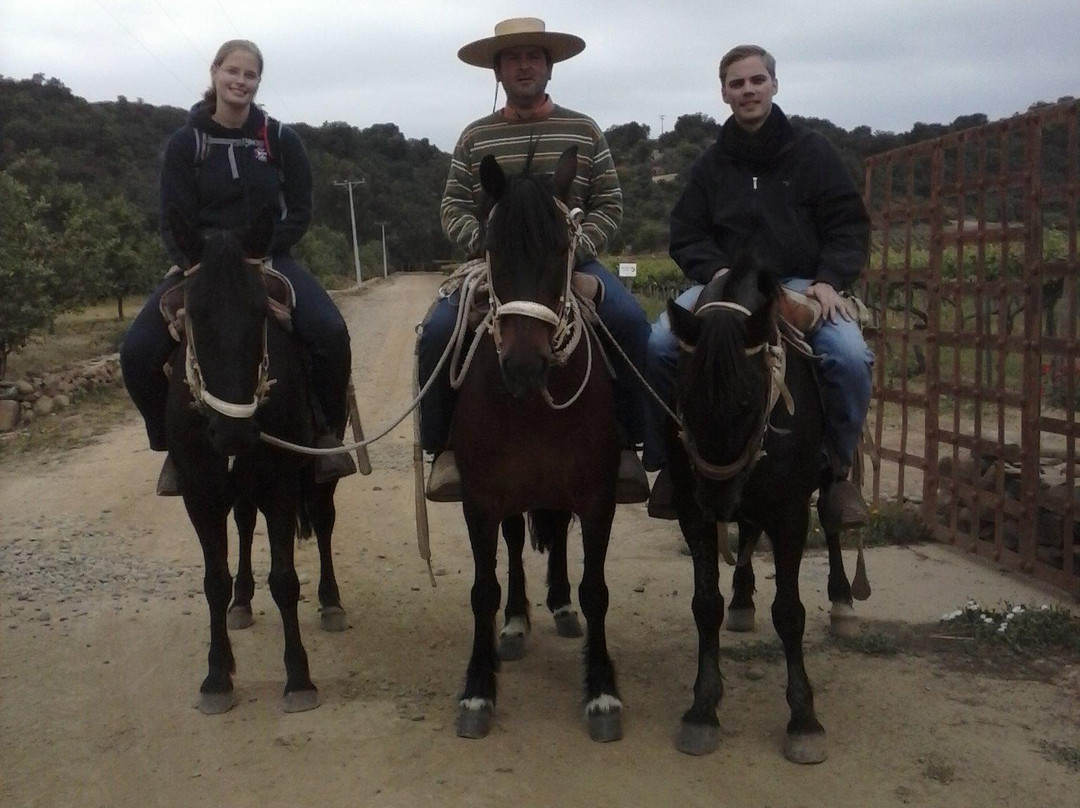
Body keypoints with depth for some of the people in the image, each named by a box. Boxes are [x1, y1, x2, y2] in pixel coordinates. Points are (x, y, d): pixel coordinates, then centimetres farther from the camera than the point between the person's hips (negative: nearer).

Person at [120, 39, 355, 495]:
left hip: (269, 260, 0)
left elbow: (299, 213, 1)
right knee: (137, 352, -18)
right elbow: (173, 221, -1)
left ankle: (327, 433, -5)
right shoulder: (186, 143, -1)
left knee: (330, 333, -28)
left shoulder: (280, 140, 0)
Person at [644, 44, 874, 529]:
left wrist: (829, 280, -14)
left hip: (801, 284, -1)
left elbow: (849, 227, 4)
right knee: (659, 344, -26)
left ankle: (836, 470, -7)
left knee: (850, 357, -31)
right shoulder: (712, 163, 13)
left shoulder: (811, 152, 8)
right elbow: (686, 236, 12)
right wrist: (716, 271, -10)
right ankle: (670, 462, -7)